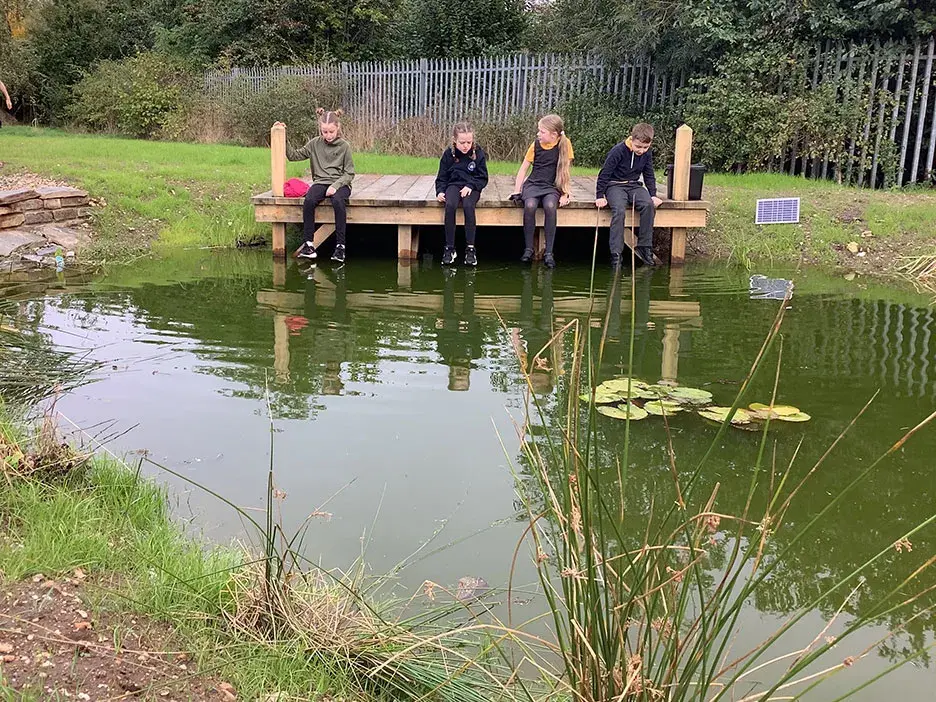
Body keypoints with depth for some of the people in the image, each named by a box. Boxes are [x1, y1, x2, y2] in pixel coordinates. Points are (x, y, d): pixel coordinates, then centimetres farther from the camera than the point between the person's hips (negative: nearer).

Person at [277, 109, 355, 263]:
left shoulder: (344, 146, 1)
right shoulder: (315, 144, 9)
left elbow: (349, 173, 0)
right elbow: (294, 155, 11)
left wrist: (336, 185, -16)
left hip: (340, 183, -2)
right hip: (320, 182, 2)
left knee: (338, 201, -36)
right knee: (309, 200, -30)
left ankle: (340, 246, -31)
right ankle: (308, 243, -26)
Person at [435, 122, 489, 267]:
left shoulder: (478, 153, -1)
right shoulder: (449, 154, 3)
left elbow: (483, 178, 2)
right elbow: (442, 177, 11)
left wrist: (471, 186, -16)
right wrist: (440, 191, -8)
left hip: (471, 187, -1)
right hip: (453, 185, 1)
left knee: (468, 205, -34)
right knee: (450, 205, -32)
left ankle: (470, 248, -25)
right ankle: (449, 248, -24)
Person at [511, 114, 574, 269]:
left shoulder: (565, 144, -3)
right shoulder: (536, 145, 3)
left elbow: (566, 170, 0)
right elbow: (523, 168, 8)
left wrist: (565, 194, -7)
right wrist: (517, 191, -2)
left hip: (552, 187, -1)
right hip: (533, 184, 2)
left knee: (550, 206, -34)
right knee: (530, 205, -31)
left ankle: (549, 252, -27)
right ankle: (528, 249, -19)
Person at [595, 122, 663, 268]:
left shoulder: (647, 153, 1)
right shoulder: (618, 151, -15)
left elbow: (649, 176, 12)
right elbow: (604, 174, -12)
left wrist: (653, 195, -1)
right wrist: (600, 196, -15)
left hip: (634, 186, 4)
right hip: (615, 185, -4)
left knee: (648, 204, -27)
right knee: (619, 210, -34)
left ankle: (644, 247, -19)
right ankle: (616, 254, -32)